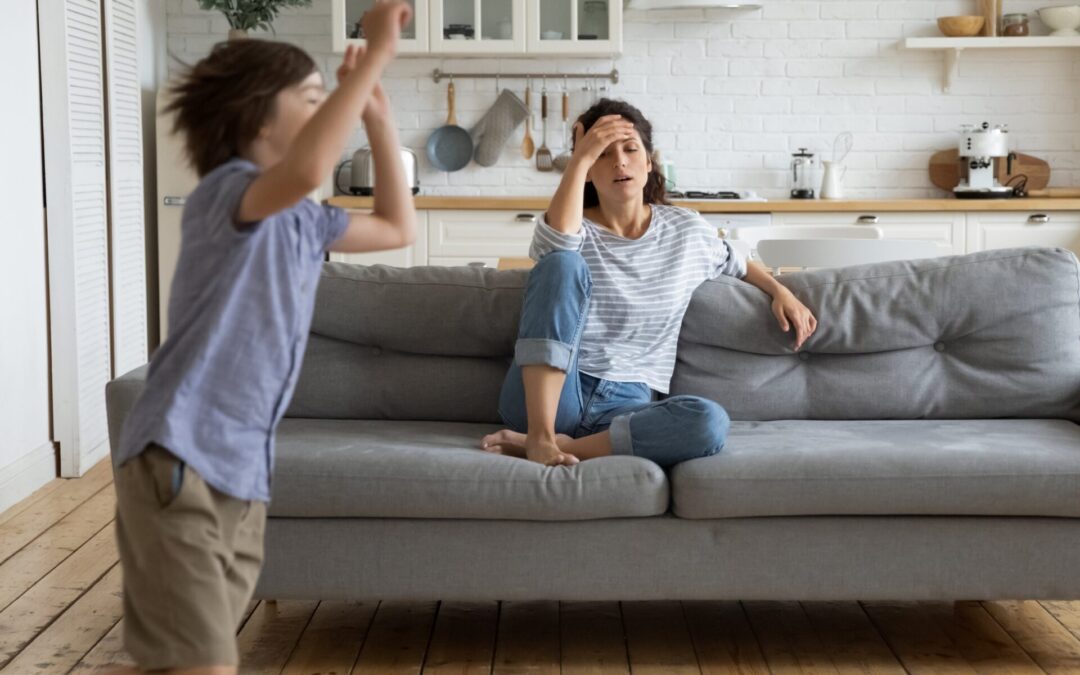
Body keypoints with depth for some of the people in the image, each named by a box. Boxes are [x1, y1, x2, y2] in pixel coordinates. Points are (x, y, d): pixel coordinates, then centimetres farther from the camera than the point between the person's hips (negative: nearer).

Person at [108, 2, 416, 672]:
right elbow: (305, 170, -34)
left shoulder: (303, 220, 16)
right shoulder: (227, 189, -11)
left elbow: (399, 228, 28)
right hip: (178, 460, -9)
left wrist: (380, 117, 20)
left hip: (244, 472, 9)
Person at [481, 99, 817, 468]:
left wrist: (780, 291, 15)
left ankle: (567, 445, -24)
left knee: (710, 422, -32)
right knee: (563, 262, -25)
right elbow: (557, 241, -23)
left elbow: (737, 265, 32)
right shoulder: (573, 229, 3)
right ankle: (540, 436, -31)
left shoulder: (688, 230, 12)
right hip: (545, 397, -2)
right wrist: (580, 158, -18)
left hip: (626, 406, 2)